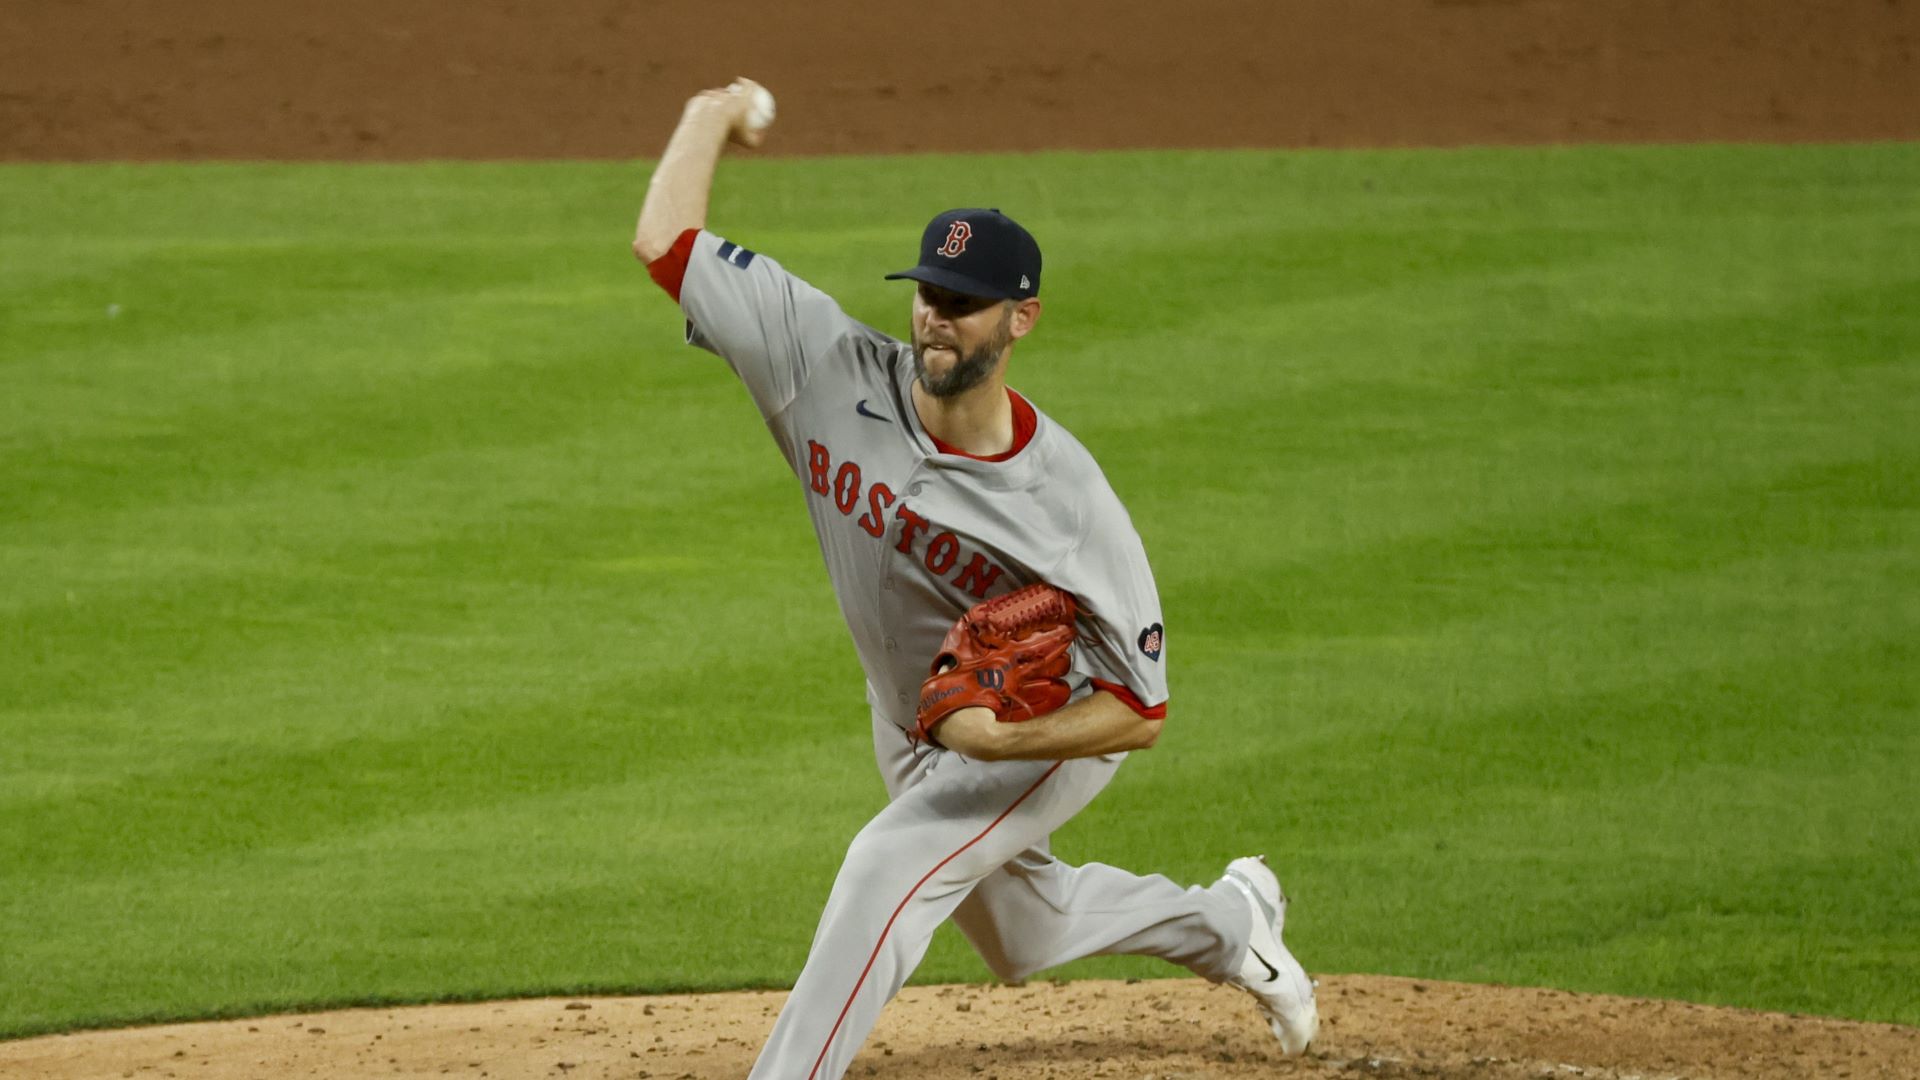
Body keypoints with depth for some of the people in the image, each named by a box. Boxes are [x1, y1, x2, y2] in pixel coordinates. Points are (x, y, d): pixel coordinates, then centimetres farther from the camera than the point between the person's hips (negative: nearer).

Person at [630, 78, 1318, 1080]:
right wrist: (711, 117, -13)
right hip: (911, 730, 6)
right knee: (1024, 938, 26)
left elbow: (1138, 711, -28)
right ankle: (1228, 919, 54)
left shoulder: (1065, 501, -34)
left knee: (889, 868, -30)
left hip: (1045, 734, -6)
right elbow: (663, 242, -24)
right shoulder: (840, 376, -25)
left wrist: (999, 741, -41)